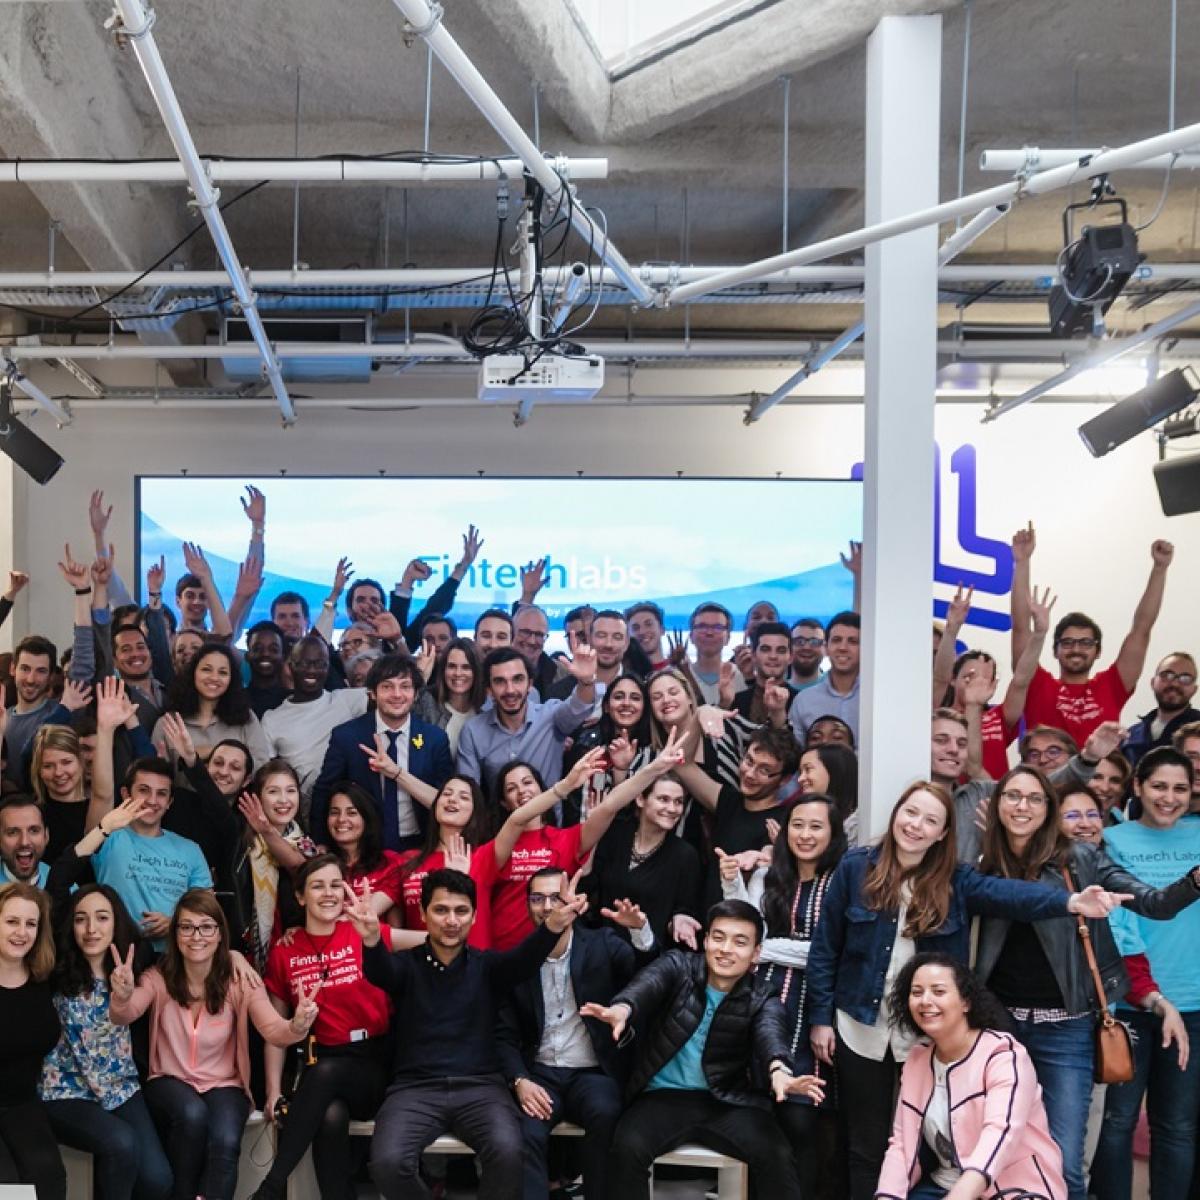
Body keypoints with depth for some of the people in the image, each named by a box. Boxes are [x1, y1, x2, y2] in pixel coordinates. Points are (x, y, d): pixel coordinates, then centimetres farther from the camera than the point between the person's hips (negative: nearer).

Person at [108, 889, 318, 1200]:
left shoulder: (239, 982, -6)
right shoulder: (159, 978, -6)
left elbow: (273, 1030, -21)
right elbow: (125, 1016, -25)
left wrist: (297, 1026, -45)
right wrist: (122, 997, -50)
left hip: (224, 1085, 0)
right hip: (170, 1082, 0)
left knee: (225, 1141, -31)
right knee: (192, 1114, -32)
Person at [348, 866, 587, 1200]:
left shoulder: (486, 965, 9)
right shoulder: (407, 964, 7)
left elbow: (523, 960, -11)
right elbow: (380, 971, -16)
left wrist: (553, 924, -35)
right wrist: (371, 939, -42)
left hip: (480, 1086, 0)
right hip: (416, 1087, 0)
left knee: (507, 1151, -29)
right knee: (387, 1162, -26)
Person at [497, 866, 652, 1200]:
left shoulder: (604, 945, 2)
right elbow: (505, 1034, 6)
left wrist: (640, 929, -34)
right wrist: (519, 1081, -11)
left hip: (593, 1073, -1)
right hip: (540, 1073, 1)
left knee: (605, 1114, -32)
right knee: (525, 1133, -29)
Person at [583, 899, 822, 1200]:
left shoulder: (761, 1001, 1)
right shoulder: (678, 966, 1)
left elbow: (769, 1034, -22)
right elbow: (649, 982, -22)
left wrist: (779, 1070, -47)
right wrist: (623, 1007, -48)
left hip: (726, 1102, 1)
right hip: (663, 1097, 0)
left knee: (776, 1155, -24)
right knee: (627, 1149, -28)